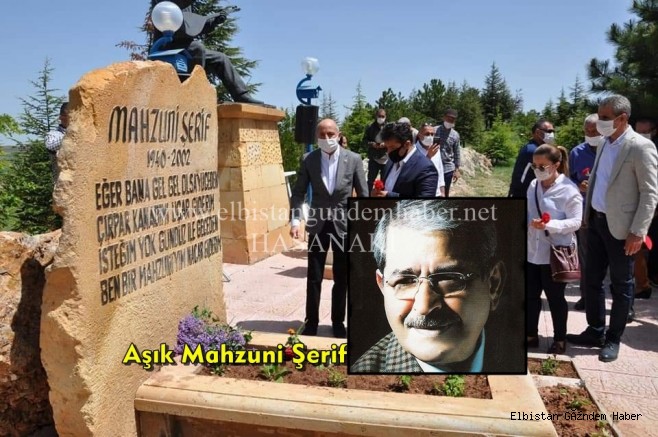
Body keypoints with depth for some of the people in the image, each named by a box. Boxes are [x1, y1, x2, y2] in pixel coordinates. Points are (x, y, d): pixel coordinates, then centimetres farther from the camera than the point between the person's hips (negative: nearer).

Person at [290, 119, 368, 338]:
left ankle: (338, 322, 26)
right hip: (318, 224, 1)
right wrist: (294, 220, -11)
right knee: (314, 277, 6)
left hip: (344, 223, 0)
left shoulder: (353, 159, -6)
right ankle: (311, 322, 21)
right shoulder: (308, 159, -4)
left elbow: (363, 195, -2)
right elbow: (298, 192, 0)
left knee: (341, 278, 10)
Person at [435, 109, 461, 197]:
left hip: (448, 168, 2)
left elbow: (457, 153, 7)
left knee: (446, 192, 12)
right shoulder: (435, 131, -4)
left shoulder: (455, 135, 3)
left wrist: (456, 169, 3)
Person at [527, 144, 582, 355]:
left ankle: (560, 340, 26)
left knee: (555, 298, 9)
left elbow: (575, 221, -16)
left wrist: (549, 225, -28)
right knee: (530, 295, 12)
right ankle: (531, 336, 28)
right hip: (532, 251, 6)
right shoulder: (533, 186, 5)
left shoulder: (569, 190, -14)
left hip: (555, 254, -6)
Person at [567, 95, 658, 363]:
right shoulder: (605, 144, 9)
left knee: (621, 286, 8)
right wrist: (586, 214, 14)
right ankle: (595, 331, 27)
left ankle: (613, 339, 21)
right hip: (596, 221, 7)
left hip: (620, 227, -7)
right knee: (592, 280, 13)